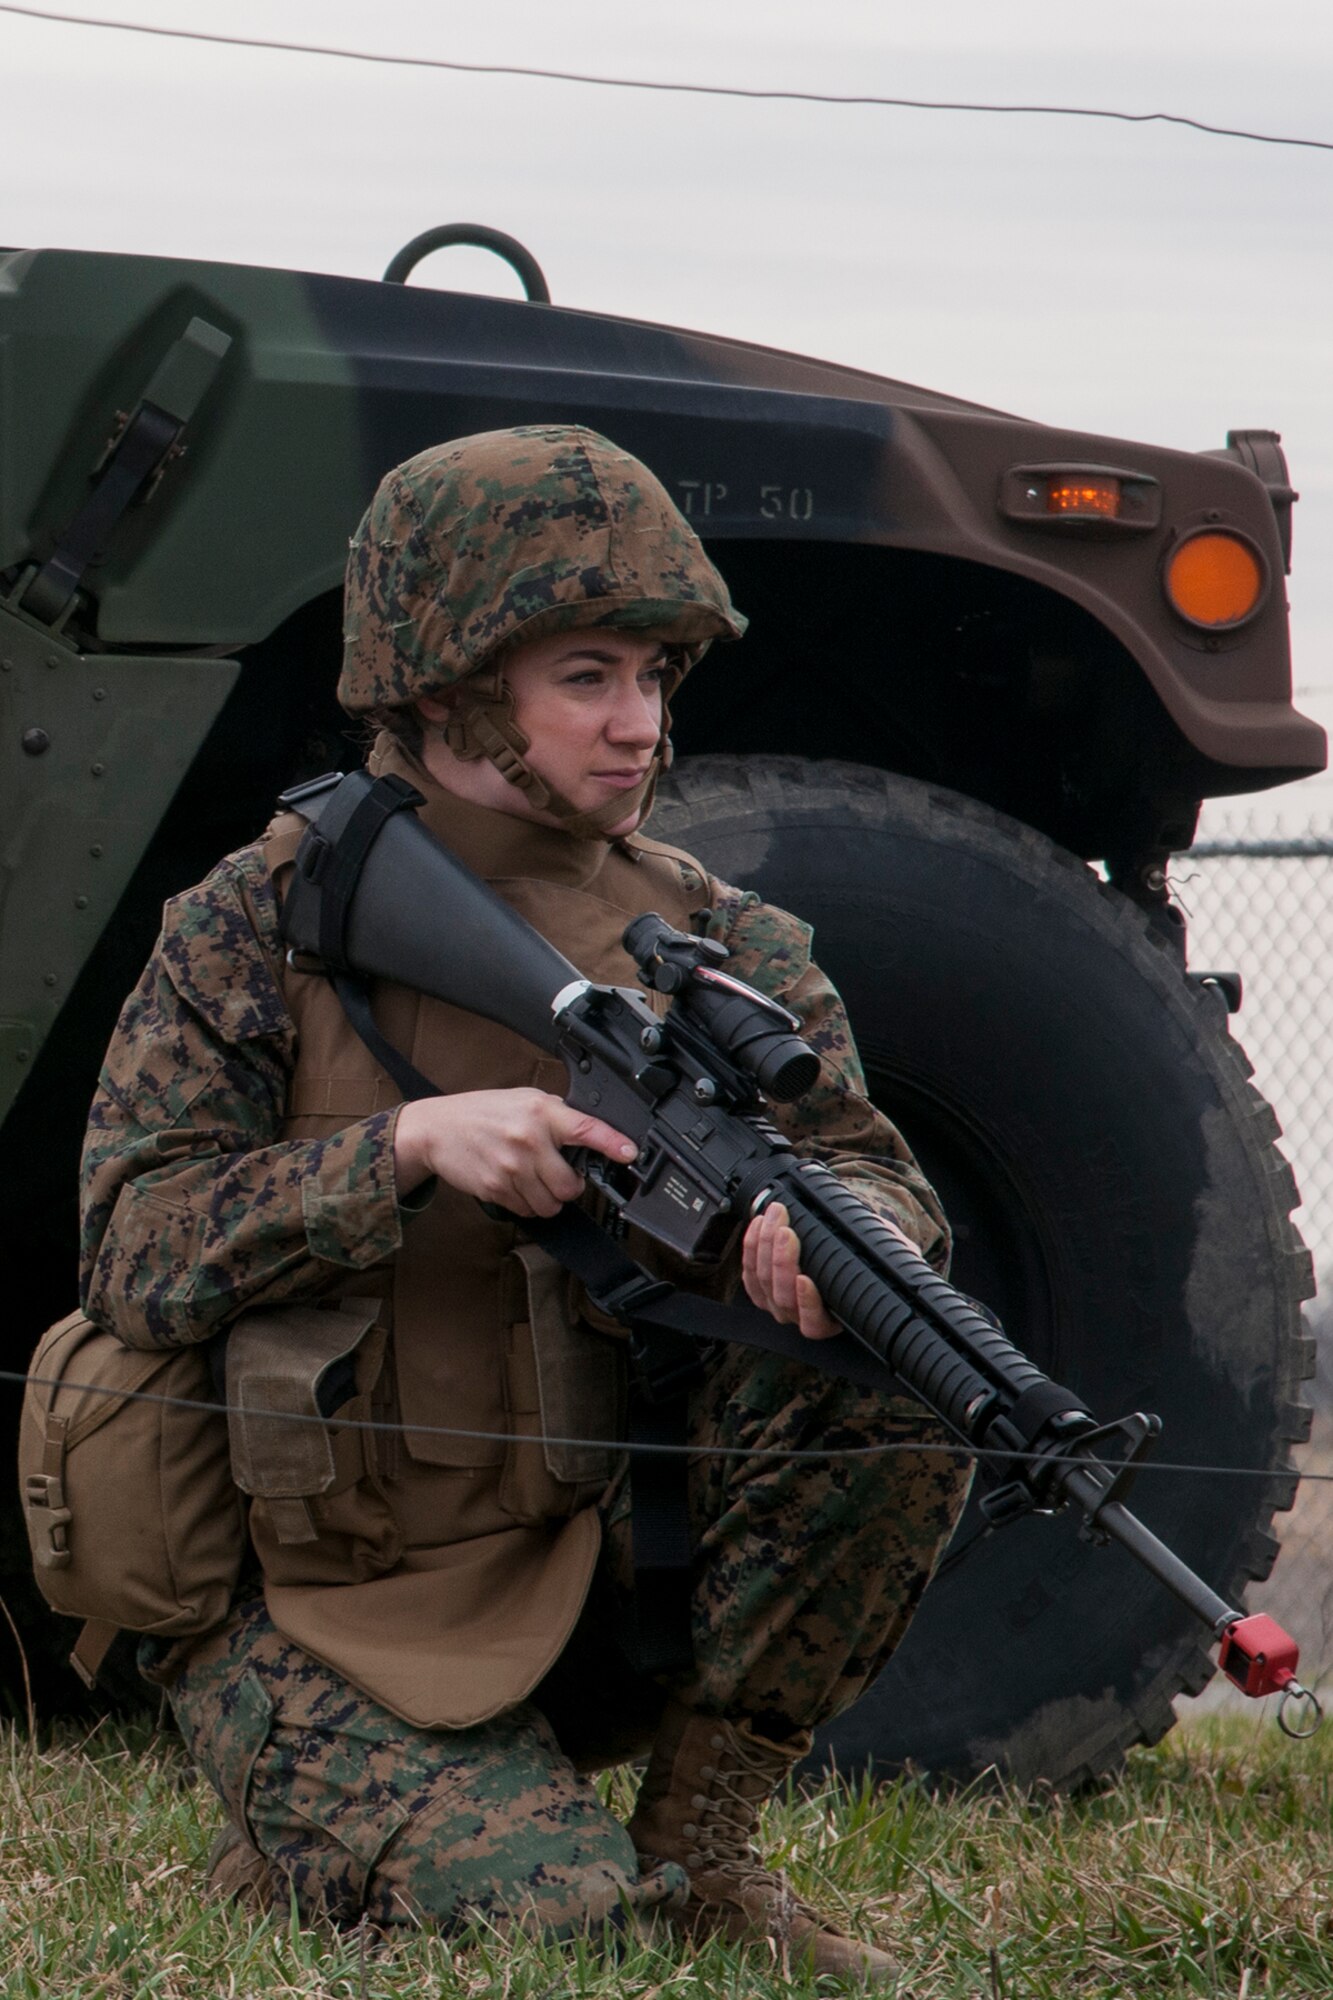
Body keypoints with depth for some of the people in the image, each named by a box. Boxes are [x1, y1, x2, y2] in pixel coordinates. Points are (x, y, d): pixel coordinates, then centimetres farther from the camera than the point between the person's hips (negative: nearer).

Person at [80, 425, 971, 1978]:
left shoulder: (711, 943, 4)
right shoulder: (259, 928, -5)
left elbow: (882, 1177, -6)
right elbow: (133, 1254, -13)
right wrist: (412, 1144, -27)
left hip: (588, 1566, 4)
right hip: (312, 1612, -4)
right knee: (540, 1917, -26)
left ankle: (695, 1846, -4)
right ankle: (301, 1838, 9)